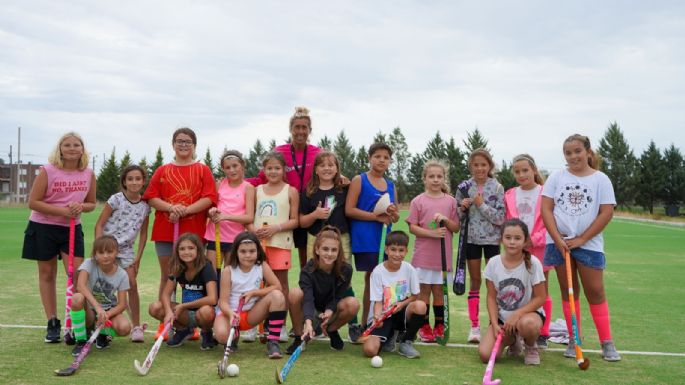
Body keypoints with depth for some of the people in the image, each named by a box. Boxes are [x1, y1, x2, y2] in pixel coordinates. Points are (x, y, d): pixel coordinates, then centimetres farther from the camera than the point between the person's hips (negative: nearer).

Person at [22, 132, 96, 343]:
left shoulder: (88, 174, -1)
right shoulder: (48, 171, -11)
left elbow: (91, 203, 9)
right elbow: (33, 202, -12)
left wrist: (80, 207, -15)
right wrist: (62, 210, -22)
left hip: (72, 228, 2)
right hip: (44, 227, -2)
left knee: (77, 275, -6)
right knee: (47, 274, 6)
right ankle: (52, 324, 16)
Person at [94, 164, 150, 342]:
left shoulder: (145, 205, 0)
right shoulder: (116, 199, -10)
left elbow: (143, 233, 7)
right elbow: (99, 225, -8)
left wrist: (138, 257, 2)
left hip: (126, 248, 3)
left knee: (132, 284, -5)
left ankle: (136, 326, 4)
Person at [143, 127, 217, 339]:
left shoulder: (203, 170, 6)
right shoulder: (162, 171, 12)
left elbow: (209, 198, -4)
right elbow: (151, 198, 4)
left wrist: (186, 210, -17)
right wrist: (171, 207, -13)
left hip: (194, 232, -2)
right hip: (165, 230, 2)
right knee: (167, 276, 6)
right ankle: (164, 323, 12)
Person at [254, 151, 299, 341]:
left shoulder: (291, 191, 4)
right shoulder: (258, 190, 14)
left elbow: (295, 220, -1)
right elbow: (250, 217, 14)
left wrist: (276, 228, -14)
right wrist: (254, 230, -5)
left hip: (280, 242, -3)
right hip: (258, 241, 3)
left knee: (281, 283, 3)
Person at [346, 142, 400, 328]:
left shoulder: (391, 185, 15)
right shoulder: (359, 180, 0)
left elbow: (396, 217, 19)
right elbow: (349, 210, -10)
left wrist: (393, 213, -5)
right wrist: (377, 216, -14)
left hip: (385, 239, 5)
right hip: (365, 240, -5)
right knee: (371, 279, -2)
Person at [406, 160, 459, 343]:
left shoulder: (450, 201, 5)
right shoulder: (418, 201, -1)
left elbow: (456, 228, 6)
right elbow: (412, 227, -4)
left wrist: (446, 219, -12)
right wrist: (432, 233, -17)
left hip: (443, 254, 2)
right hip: (423, 254, -1)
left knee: (439, 290, 9)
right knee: (424, 290, 5)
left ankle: (440, 327, 19)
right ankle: (424, 327, 15)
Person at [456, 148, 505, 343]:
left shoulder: (497, 188, -5)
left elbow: (500, 217, -11)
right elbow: (457, 216, 5)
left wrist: (481, 205, -18)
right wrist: (462, 207, -15)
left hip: (492, 239, -1)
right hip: (471, 238, 1)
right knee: (475, 281, 7)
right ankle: (474, 326, 13)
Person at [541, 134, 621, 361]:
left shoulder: (600, 179, 0)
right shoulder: (557, 177, 5)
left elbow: (607, 213, -5)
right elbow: (546, 209, 0)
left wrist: (581, 239, -10)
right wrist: (558, 239, -11)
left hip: (589, 244, -2)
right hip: (560, 242, 2)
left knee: (595, 292, -2)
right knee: (568, 292, 8)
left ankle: (607, 343, 8)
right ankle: (574, 341, 16)